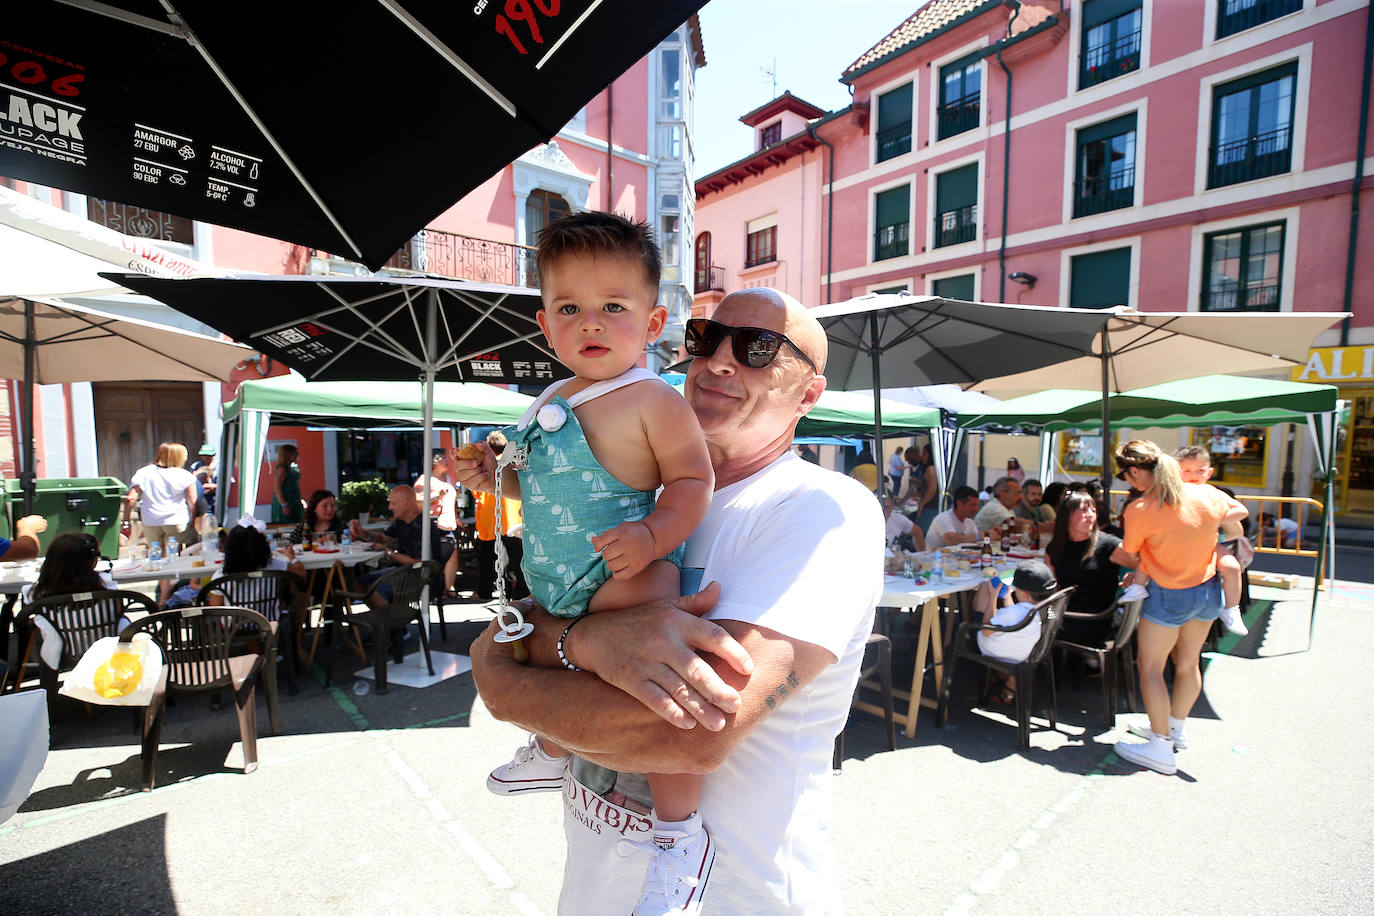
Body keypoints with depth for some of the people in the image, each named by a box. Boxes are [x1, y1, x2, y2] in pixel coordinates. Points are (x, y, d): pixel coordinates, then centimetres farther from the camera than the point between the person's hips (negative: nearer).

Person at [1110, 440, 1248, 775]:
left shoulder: (1139, 511, -24)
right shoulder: (1206, 494, -7)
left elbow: (1129, 553, -8)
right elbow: (1240, 511, 16)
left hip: (1169, 596, -7)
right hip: (1208, 590, 7)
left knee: (1150, 668, 5)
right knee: (1188, 663, 20)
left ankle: (1161, 747, 10)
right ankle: (1176, 728, 37)